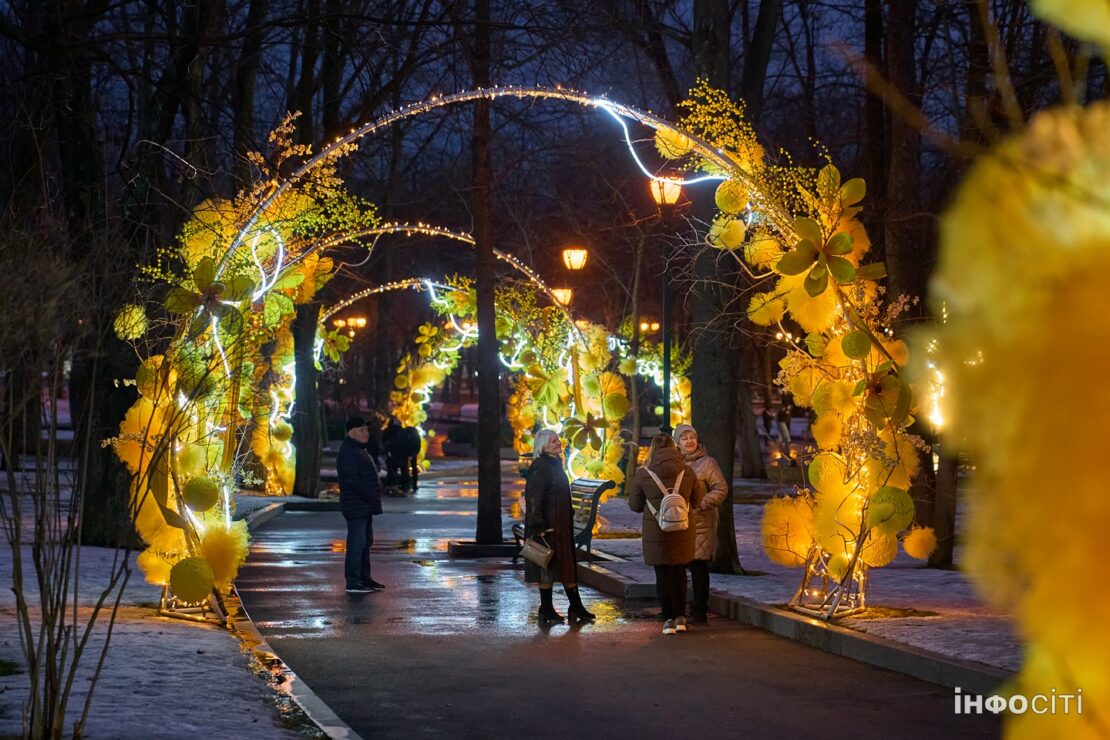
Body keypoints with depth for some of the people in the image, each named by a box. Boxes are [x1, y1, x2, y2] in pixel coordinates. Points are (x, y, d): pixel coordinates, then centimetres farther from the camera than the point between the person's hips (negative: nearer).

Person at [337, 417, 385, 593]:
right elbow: (351, 480, -24)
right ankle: (353, 583, -9)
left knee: (366, 542, 16)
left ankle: (364, 578, 25)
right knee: (357, 542, -10)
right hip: (356, 506, -11)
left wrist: (373, 498, 14)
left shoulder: (359, 450, 19)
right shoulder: (348, 453, -16)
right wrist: (370, 496, -20)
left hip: (364, 506, 11)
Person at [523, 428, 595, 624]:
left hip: (561, 525, 10)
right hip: (547, 526, -10)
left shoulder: (555, 465, 15)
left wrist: (569, 520, 22)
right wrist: (538, 526, -24)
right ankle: (546, 610, 3)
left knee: (568, 567, 11)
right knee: (548, 567, -3)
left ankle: (575, 608, 14)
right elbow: (533, 498, -21)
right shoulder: (540, 467, -15)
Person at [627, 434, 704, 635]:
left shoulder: (643, 474, -10)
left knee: (663, 574, 8)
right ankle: (680, 617, 20)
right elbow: (697, 500, 4)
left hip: (656, 533, -2)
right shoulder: (687, 471, -5)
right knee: (679, 572, 17)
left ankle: (669, 619, 9)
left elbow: (634, 505, -1)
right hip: (682, 532, 2)